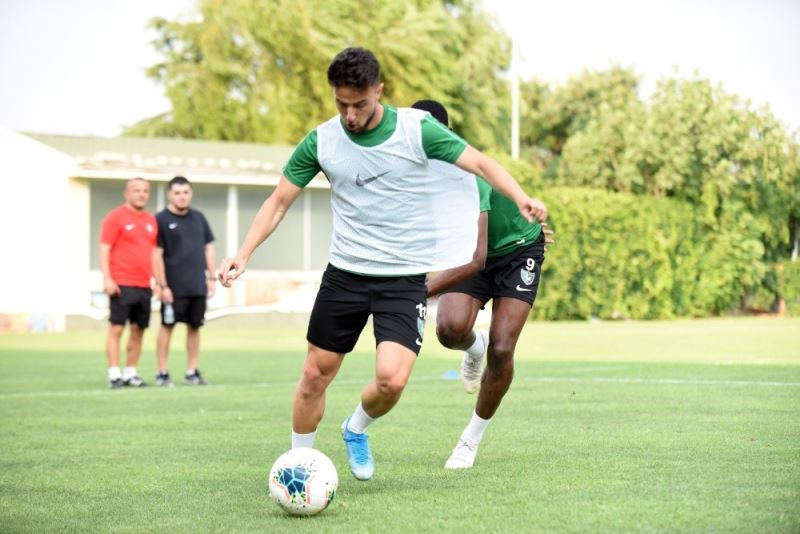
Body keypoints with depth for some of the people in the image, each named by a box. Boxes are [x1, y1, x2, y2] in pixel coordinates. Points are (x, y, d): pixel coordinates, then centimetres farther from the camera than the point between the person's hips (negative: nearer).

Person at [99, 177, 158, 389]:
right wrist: (107, 279, -15)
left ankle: (130, 373, 13)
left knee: (138, 330, 7)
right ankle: (114, 374, -5)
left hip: (144, 286, 6)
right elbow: (104, 250, -7)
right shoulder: (115, 217, -3)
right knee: (116, 328, -6)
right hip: (121, 284, -6)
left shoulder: (151, 221, 15)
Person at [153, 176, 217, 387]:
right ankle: (162, 373, 4)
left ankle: (192, 372, 14)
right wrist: (163, 286, -12)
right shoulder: (161, 219, -5)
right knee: (167, 326, -1)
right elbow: (157, 255, -7)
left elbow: (208, 248, 16)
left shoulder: (199, 218, 11)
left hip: (198, 286, 5)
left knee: (194, 327, 8)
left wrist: (212, 278, 9)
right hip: (174, 288, -5)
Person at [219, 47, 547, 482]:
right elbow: (278, 202, 4)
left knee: (391, 380, -16)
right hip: (344, 274, 2)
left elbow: (480, 163, -8)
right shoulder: (321, 141, -3)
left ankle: (356, 429, 17)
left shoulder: (416, 128, -9)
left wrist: (521, 200, -26)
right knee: (315, 376, 4)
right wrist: (242, 255, -8)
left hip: (405, 278, -2)